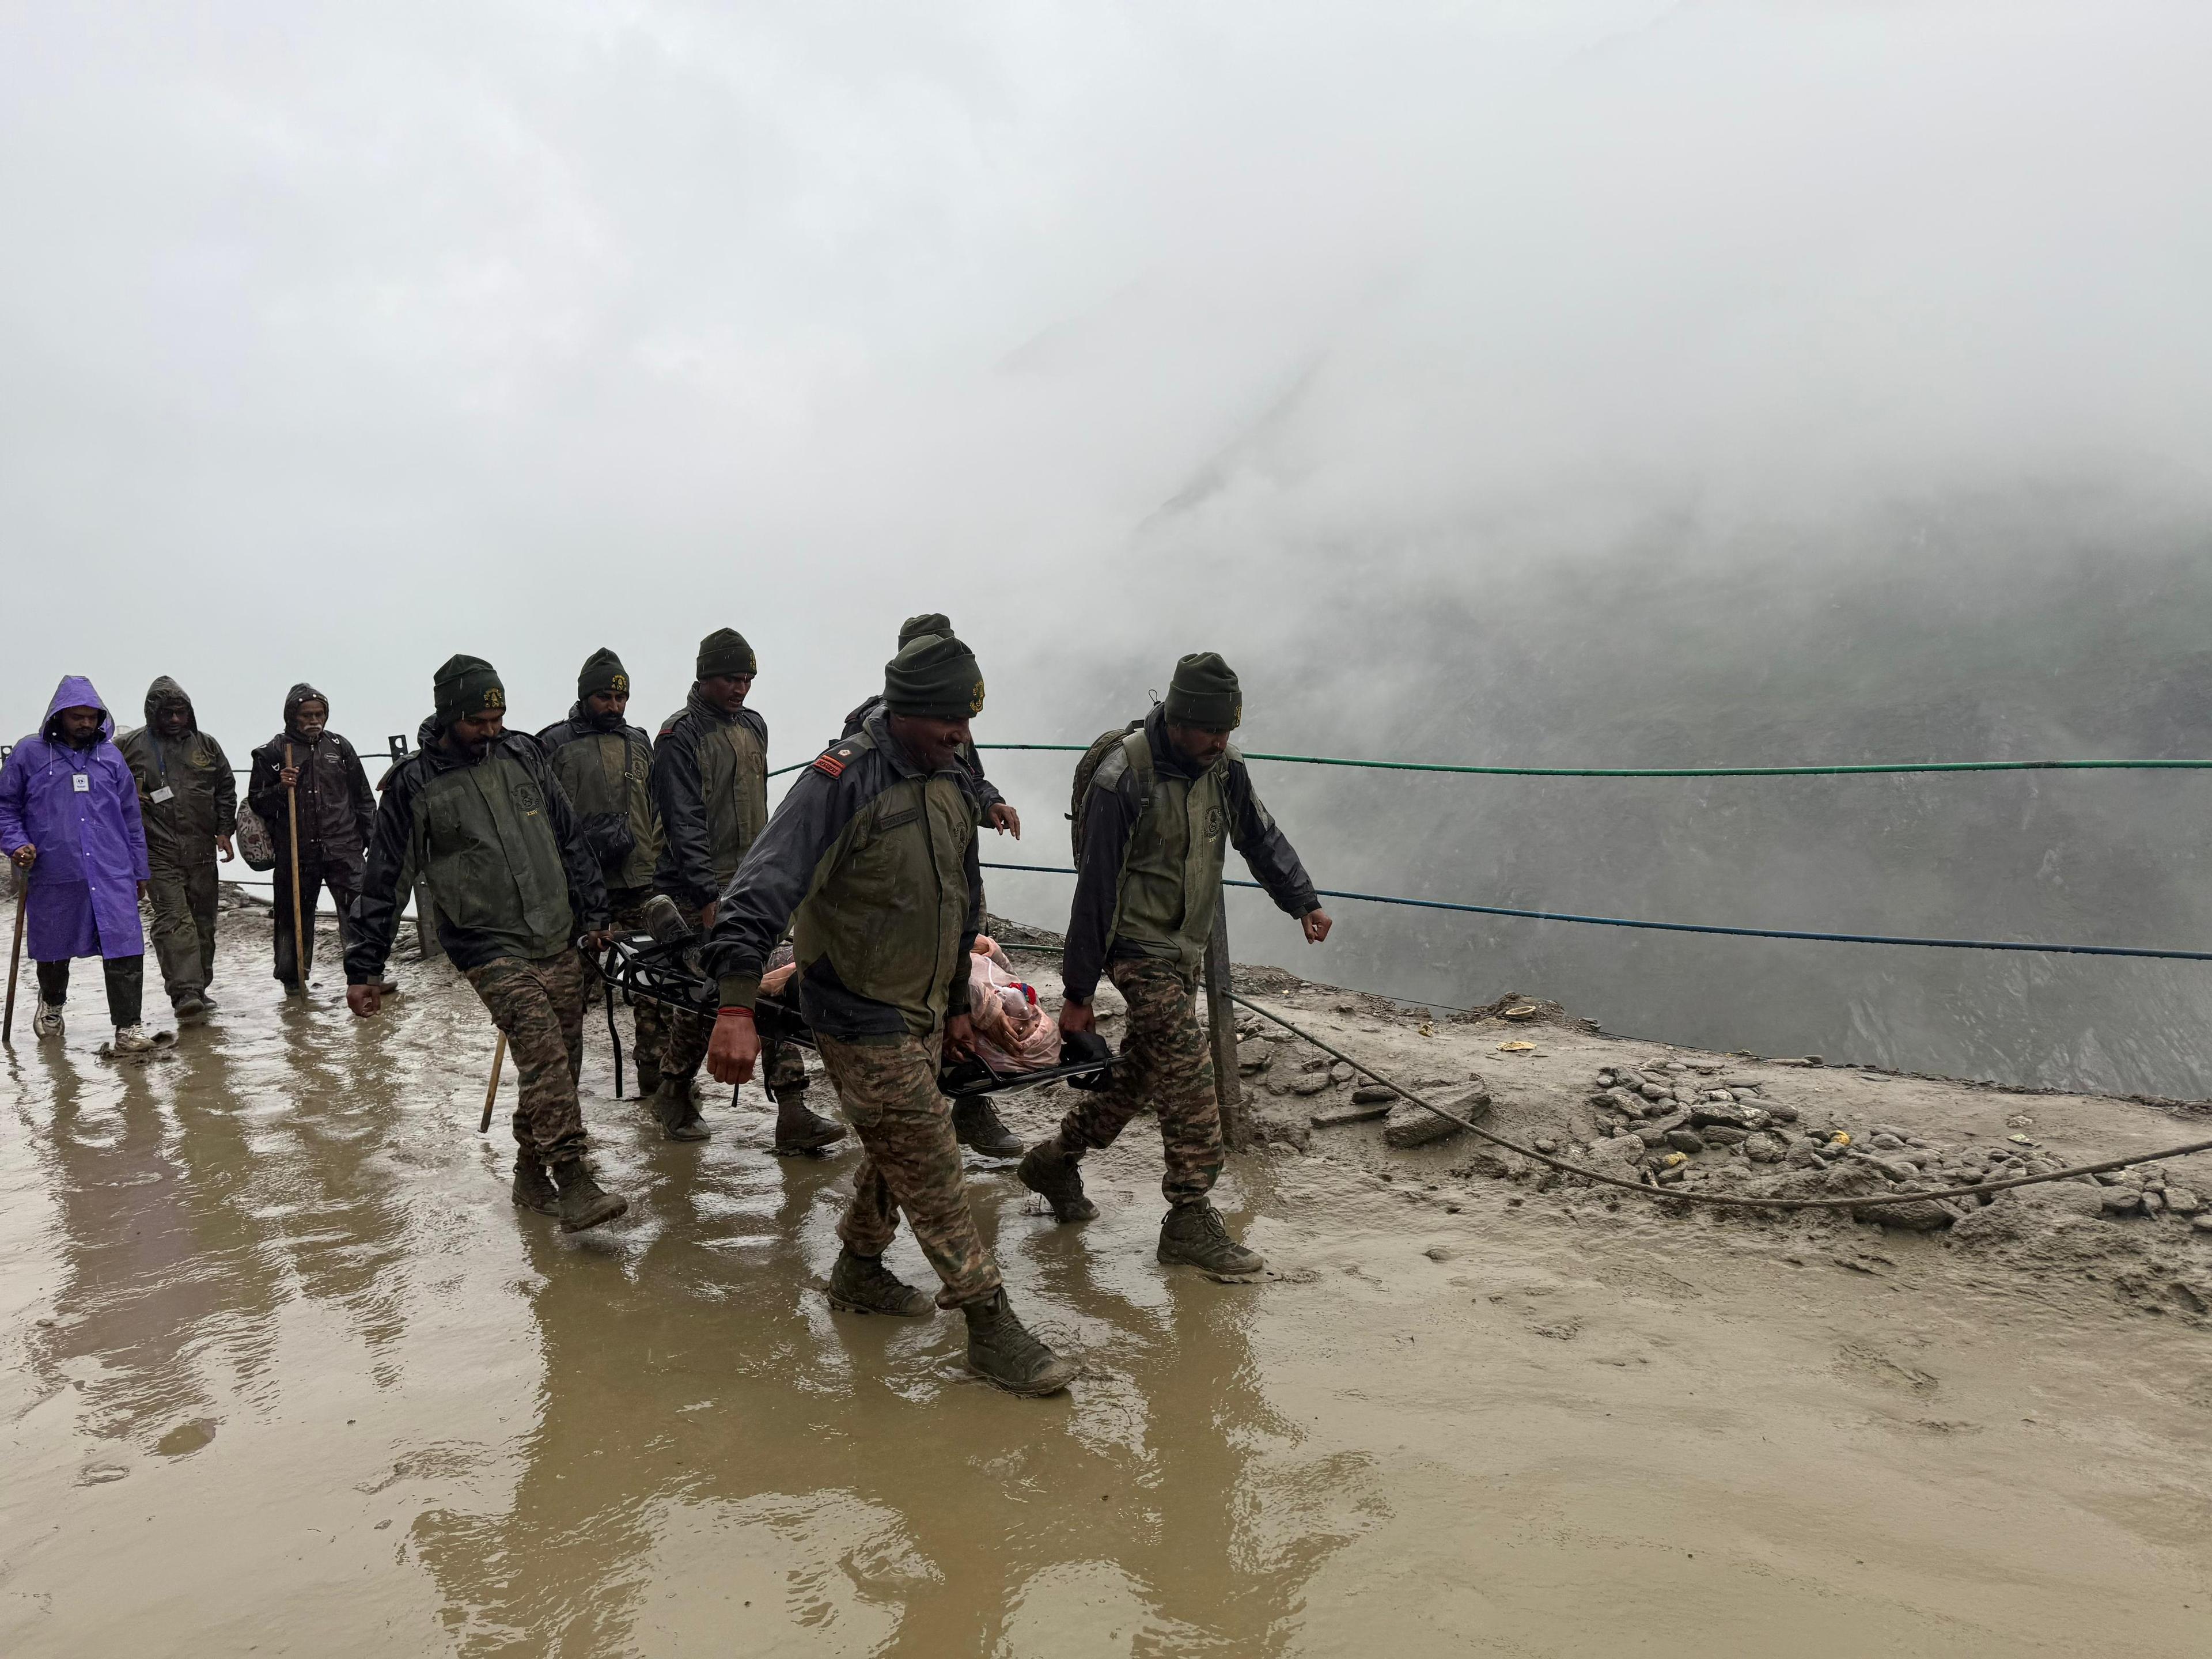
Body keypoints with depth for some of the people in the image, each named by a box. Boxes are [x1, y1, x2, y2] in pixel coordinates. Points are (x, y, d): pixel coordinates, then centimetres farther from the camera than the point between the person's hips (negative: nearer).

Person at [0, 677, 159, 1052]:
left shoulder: (110, 756, 9)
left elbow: (131, 817, 13)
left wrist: (140, 871, 13)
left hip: (112, 875, 1)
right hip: (53, 876, 0)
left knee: (125, 950, -8)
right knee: (53, 950, 16)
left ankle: (128, 1027, -3)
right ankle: (51, 1004, 44)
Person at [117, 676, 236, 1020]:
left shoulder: (206, 745, 11)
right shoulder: (128, 746, 3)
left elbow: (227, 790, 16)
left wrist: (225, 831, 7)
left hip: (202, 850, 4)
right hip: (159, 851, -3)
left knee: (203, 920, 10)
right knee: (174, 918, -14)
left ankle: (199, 988, 21)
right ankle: (185, 992, -21)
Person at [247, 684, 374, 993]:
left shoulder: (340, 747, 9)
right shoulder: (272, 753, 3)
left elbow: (363, 798, 14)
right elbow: (257, 803, 6)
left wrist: (372, 839, 10)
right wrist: (280, 789, -13)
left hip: (344, 848, 1)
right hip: (296, 854, 0)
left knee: (359, 910, -9)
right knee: (295, 916, 10)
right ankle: (293, 978, 23)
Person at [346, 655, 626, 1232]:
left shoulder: (522, 755, 7)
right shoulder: (415, 784, -4)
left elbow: (569, 838, 16)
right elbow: (383, 880, 1)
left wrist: (593, 911, 16)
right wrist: (363, 970, 2)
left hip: (558, 941, 5)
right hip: (490, 947, -5)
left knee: (560, 1063, 7)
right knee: (542, 1048, -22)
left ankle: (532, 1175, 22)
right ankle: (572, 1180, -21)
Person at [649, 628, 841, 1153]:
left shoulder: (753, 726, 13)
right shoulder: (680, 737, -10)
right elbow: (685, 824, -15)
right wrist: (708, 897, -20)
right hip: (701, 889, -6)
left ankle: (792, 1114, -2)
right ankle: (673, 1098, 24)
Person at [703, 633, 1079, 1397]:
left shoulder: (952, 785, 6)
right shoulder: (842, 781, -21)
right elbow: (764, 888, -28)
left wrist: (957, 1003, 22)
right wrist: (737, 1006, -38)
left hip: (921, 1013, 8)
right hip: (862, 1018, -8)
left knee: (897, 1152, 22)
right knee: (931, 1168, -3)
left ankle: (859, 1271, 44)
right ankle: (990, 1323, 8)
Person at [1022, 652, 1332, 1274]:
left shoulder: (1223, 768, 0)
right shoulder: (1124, 779, -21)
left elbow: (1261, 837, 14)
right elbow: (1096, 889, -17)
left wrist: (1303, 901, 1)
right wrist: (1078, 990, -14)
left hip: (1187, 949, 8)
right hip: (1140, 947, -8)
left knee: (1141, 1072, 15)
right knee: (1189, 1074, -13)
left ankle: (1055, 1160, 32)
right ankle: (1191, 1219, -4)